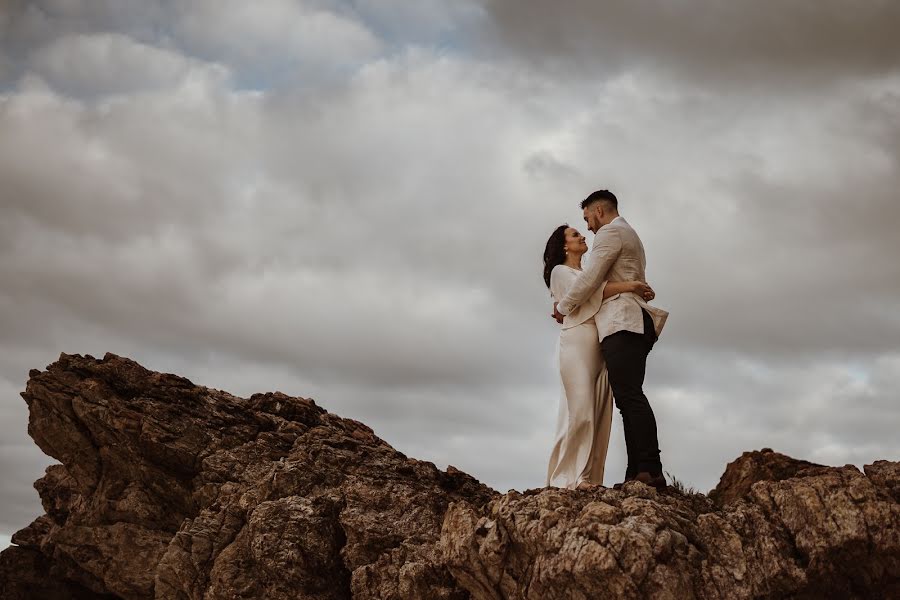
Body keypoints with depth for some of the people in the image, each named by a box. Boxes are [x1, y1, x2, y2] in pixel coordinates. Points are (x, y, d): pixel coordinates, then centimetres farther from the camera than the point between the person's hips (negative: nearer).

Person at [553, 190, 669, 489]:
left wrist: (562, 307, 7)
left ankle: (650, 470, -28)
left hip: (621, 324, -10)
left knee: (630, 396, -19)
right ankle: (638, 476, -6)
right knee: (629, 398, 2)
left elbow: (589, 279, -7)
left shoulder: (610, 232, 0)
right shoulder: (630, 236, 32)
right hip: (632, 324, 10)